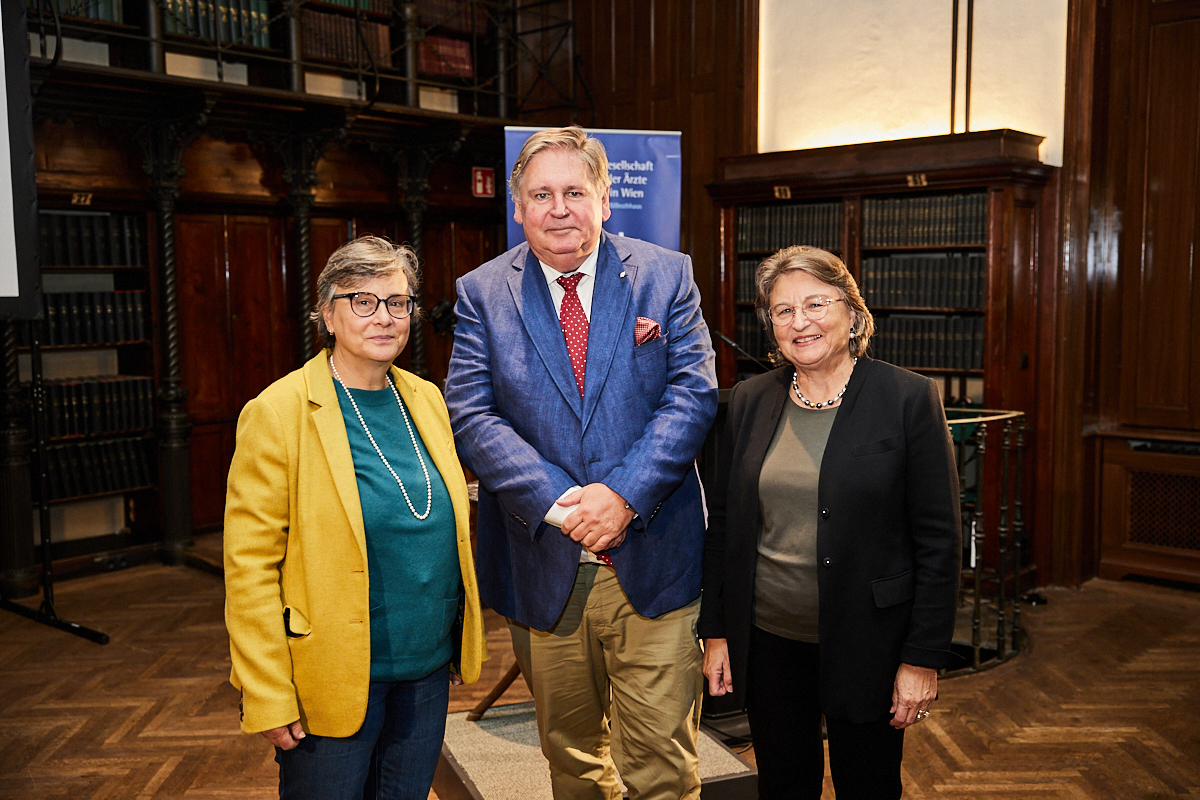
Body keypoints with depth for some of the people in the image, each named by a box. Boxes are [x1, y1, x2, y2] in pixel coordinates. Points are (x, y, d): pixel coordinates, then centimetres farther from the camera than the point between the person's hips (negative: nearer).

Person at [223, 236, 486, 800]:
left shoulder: (425, 399, 5)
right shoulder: (277, 414, -12)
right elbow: (250, 566, -13)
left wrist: (462, 645, 13)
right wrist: (268, 698, -15)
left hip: (427, 672, 5)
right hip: (333, 681, -5)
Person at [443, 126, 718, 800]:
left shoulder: (666, 276, 2)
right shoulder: (483, 293, 3)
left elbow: (693, 394, -6)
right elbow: (471, 415, -6)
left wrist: (625, 495, -17)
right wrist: (557, 503, -18)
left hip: (653, 560, -1)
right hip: (541, 567, 1)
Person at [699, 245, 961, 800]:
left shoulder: (908, 398, -9)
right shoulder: (748, 401, 3)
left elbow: (938, 540, -8)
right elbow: (723, 525, 8)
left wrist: (923, 658, -10)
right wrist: (716, 632, 6)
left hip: (865, 644, -3)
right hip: (767, 640, 3)